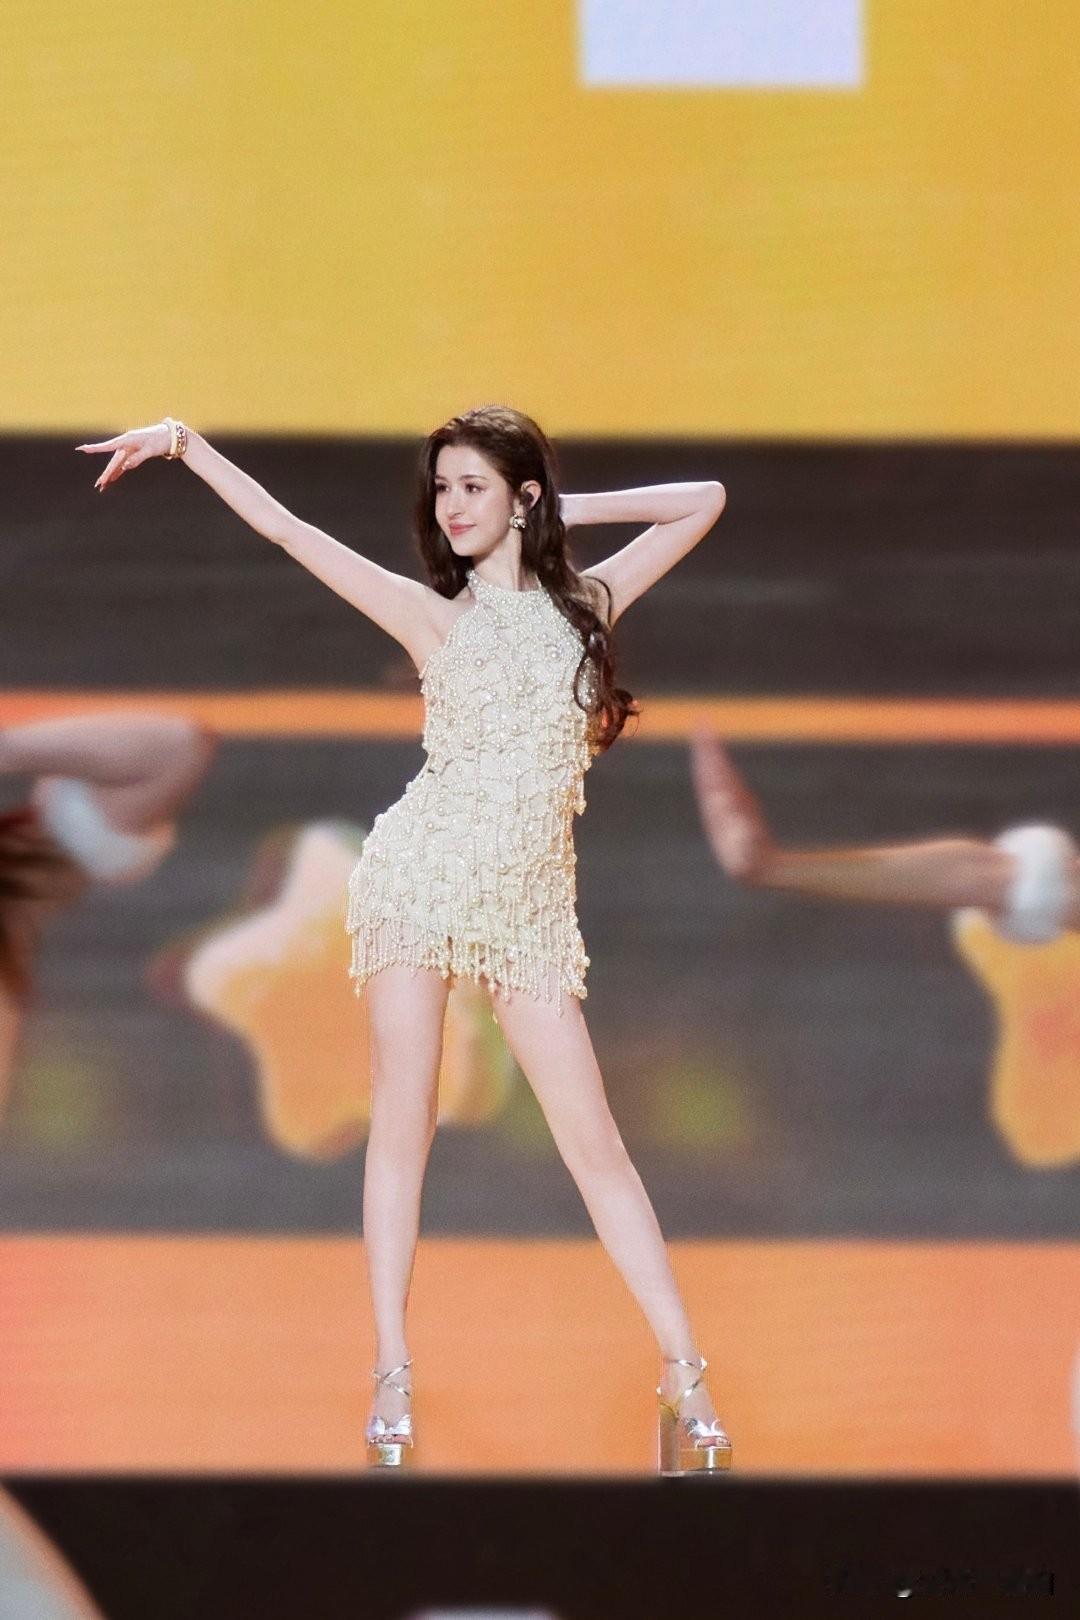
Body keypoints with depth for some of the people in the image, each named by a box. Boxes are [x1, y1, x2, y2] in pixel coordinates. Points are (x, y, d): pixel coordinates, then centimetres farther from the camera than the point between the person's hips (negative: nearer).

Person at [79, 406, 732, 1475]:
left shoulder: (586, 603, 11)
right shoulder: (433, 615, 5)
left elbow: (702, 501, 16)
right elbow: (283, 526, 2)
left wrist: (577, 509, 10)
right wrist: (184, 444, -4)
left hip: (532, 904, 1)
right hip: (423, 873, -1)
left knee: (592, 1139, -3)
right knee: (402, 1125, -4)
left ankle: (685, 1376, -3)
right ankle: (391, 1377, 1)